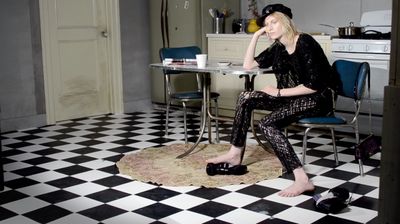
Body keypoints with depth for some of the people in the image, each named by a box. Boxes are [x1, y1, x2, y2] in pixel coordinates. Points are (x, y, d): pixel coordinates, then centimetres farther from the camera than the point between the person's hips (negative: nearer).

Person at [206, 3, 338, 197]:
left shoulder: (305, 43, -18)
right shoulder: (277, 48, 6)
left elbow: (313, 85, -23)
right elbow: (248, 65, 9)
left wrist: (279, 92, -17)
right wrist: (256, 36, 3)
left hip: (318, 99, -9)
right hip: (293, 96, 9)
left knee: (267, 124, -27)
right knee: (246, 98, 2)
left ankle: (302, 180, -31)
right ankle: (235, 154, 6)